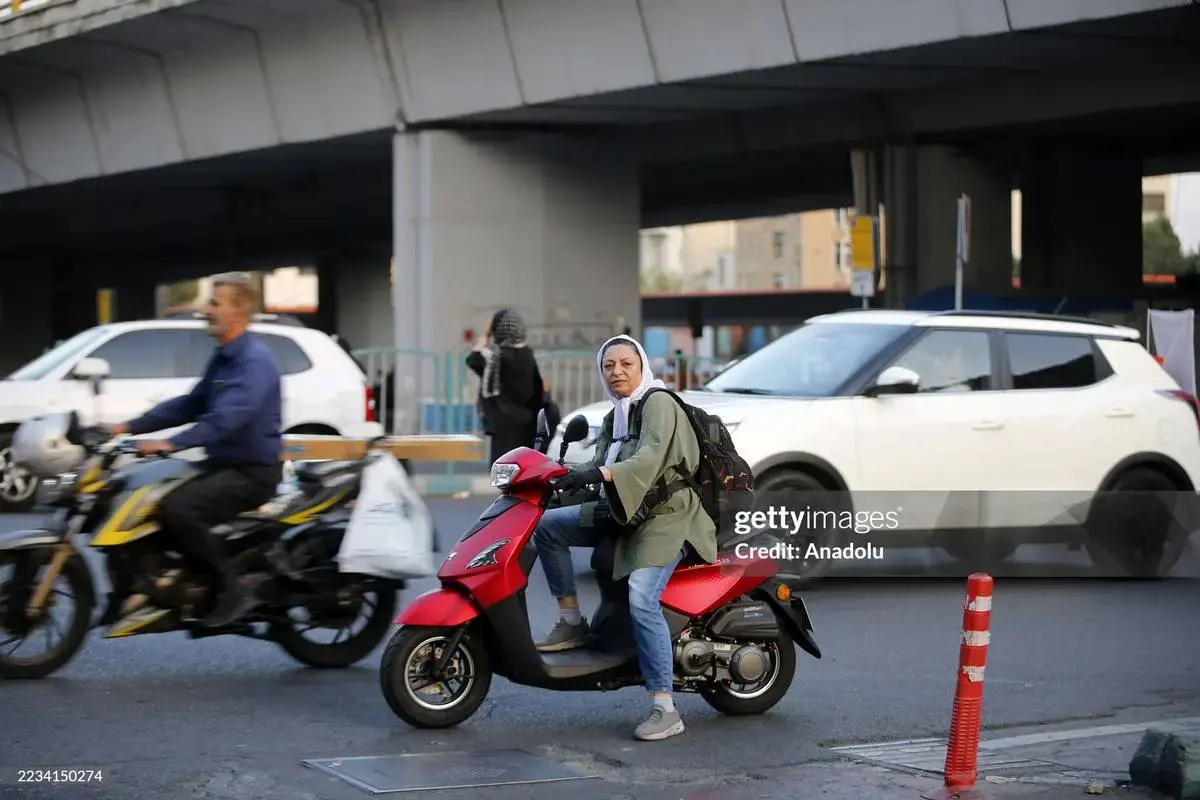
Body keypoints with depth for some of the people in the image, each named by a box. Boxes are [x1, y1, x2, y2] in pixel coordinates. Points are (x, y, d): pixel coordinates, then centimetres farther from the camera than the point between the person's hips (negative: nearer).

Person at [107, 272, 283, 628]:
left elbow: (228, 417, -30)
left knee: (178, 511, -28)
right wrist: (131, 427, 11)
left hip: (252, 472, -10)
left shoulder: (255, 360, -17)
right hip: (222, 464, 10)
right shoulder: (222, 357, 16)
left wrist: (172, 443, -38)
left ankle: (234, 588, -18)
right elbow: (190, 405, 20)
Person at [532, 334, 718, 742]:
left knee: (641, 599, -26)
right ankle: (571, 621, 5)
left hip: (665, 515, -9)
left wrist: (600, 474, -40)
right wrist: (568, 474, 0)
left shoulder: (658, 404, -10)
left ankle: (665, 710, -26)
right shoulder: (614, 418, 17)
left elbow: (650, 458, -27)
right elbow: (603, 470, 15)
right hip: (621, 513, 9)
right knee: (547, 525, -1)